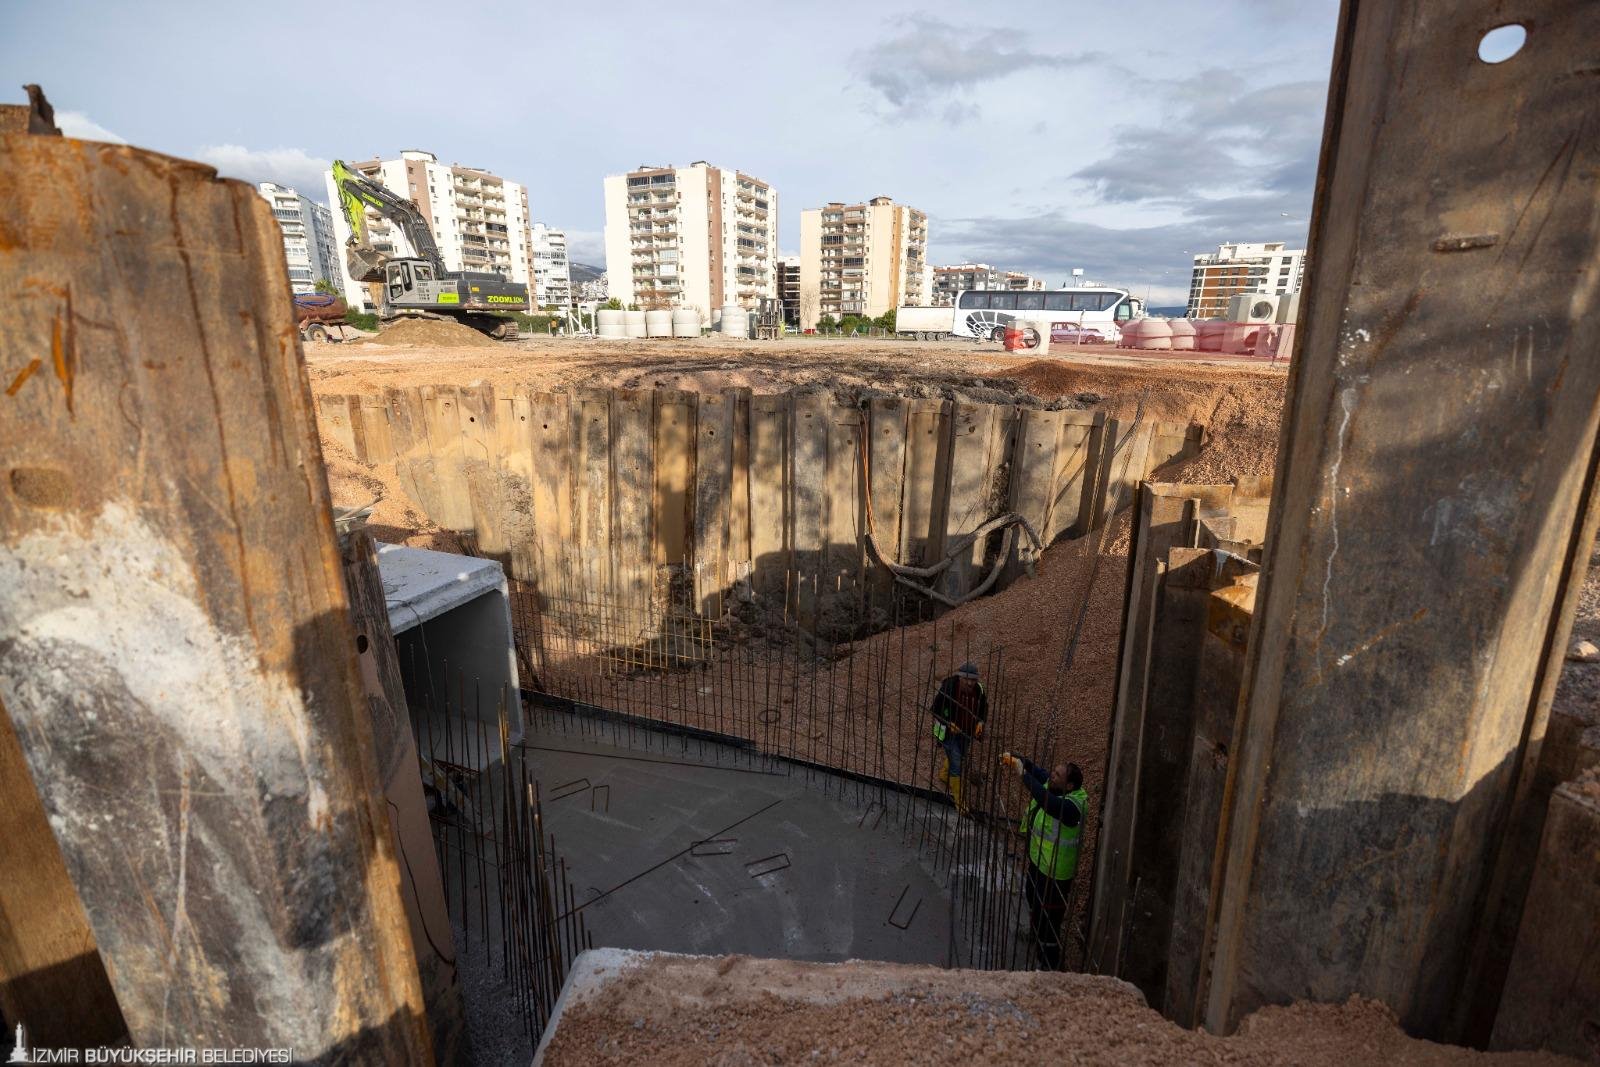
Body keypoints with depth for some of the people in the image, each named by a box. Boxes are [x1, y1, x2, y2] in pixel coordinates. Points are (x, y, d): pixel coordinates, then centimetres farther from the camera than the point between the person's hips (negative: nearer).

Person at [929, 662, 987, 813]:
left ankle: (943, 774, 56)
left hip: (967, 732, 5)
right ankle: (957, 798, 20)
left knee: (961, 759, 26)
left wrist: (980, 722, -14)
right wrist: (949, 724, -28)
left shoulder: (979, 690, -17)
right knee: (956, 766, -2)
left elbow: (984, 707, 3)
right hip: (949, 732, -5)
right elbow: (934, 710, -16)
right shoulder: (947, 689, -29)